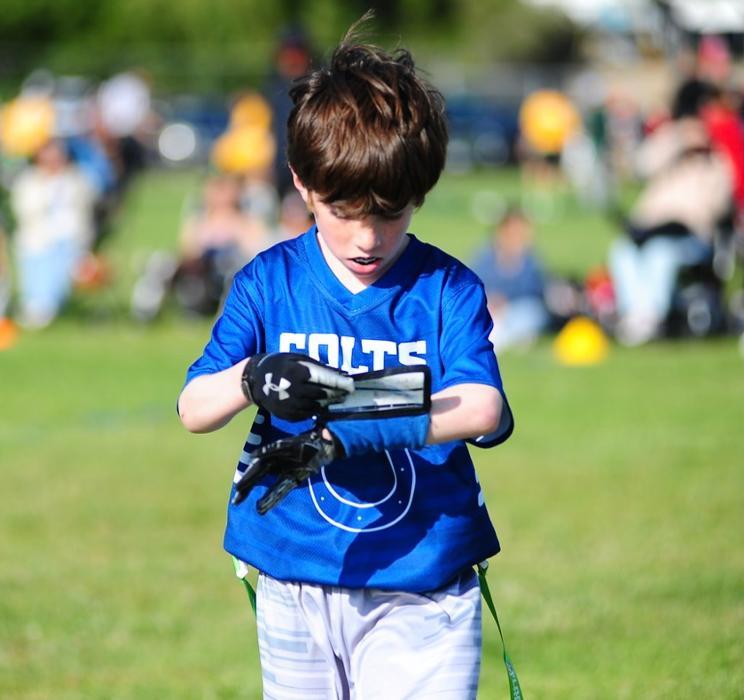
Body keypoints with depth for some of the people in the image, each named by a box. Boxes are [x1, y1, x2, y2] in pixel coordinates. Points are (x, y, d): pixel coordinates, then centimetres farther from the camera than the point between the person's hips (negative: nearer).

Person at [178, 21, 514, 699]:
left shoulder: (448, 288, -4)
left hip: (419, 592, -2)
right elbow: (193, 408, -4)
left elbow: (482, 408, -19)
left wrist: (356, 428, -33)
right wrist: (252, 380, -28)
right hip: (295, 586, 2)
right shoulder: (268, 283, 1)